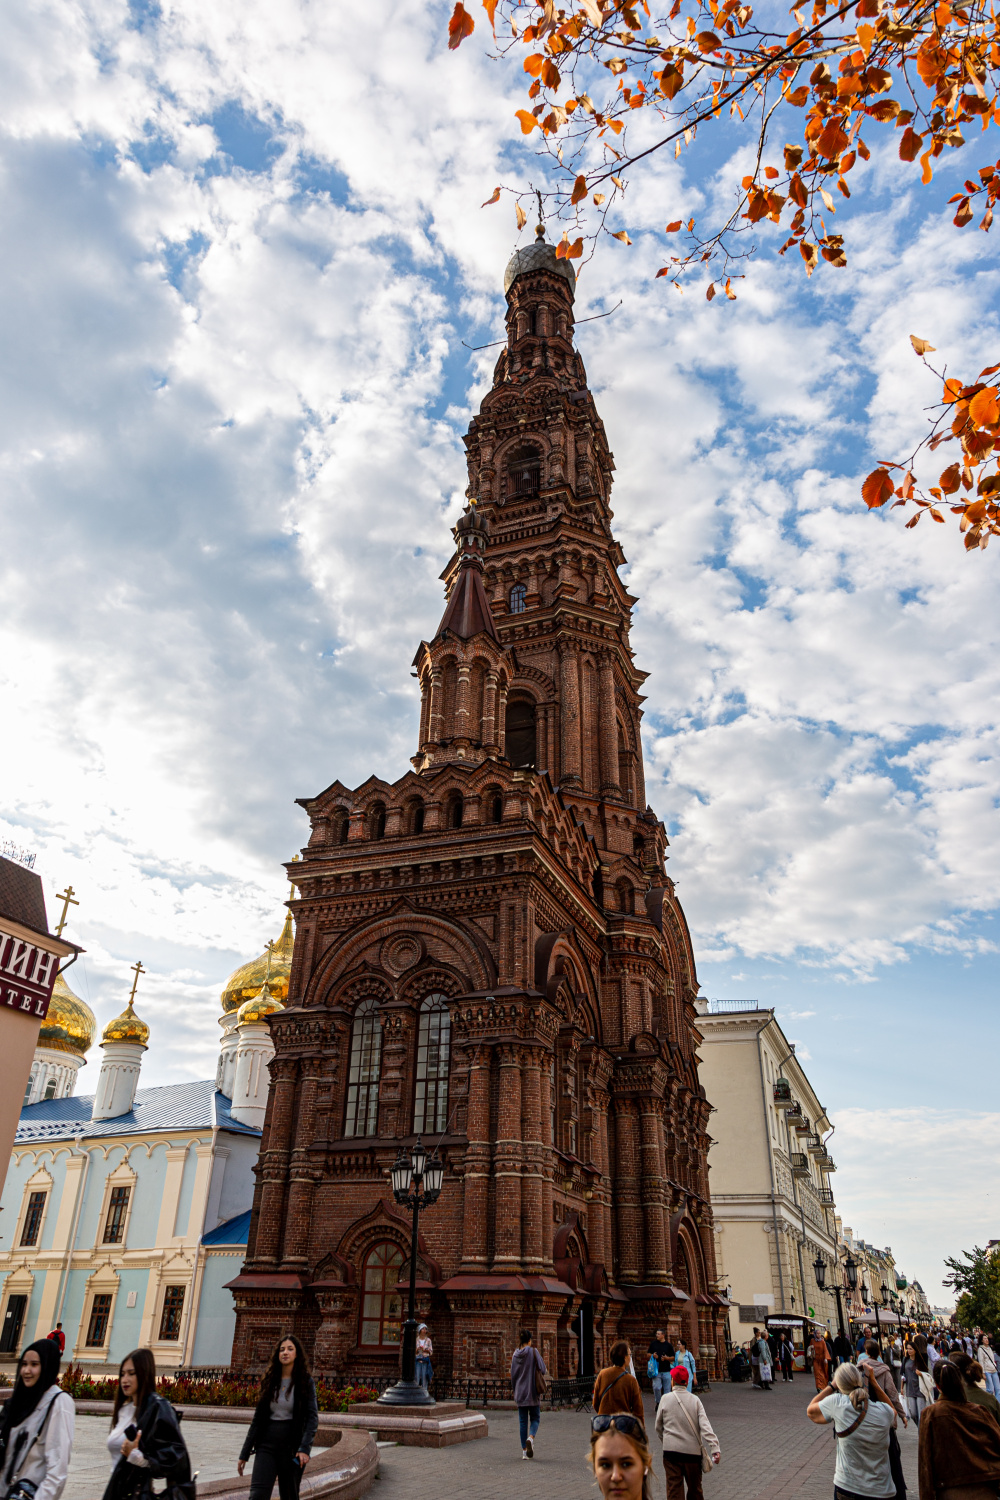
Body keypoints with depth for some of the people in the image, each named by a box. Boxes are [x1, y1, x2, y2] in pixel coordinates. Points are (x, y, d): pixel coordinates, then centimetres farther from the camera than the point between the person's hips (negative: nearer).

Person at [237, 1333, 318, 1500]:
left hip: (291, 1448, -2)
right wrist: (244, 1453, 12)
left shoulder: (306, 1382, -2)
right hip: (266, 1445, 2)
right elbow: (258, 1419, 13)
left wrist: (305, 1448, -23)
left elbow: (312, 1417, -9)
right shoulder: (269, 1381, 8)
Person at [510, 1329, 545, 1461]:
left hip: (520, 1392, 3)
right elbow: (542, 1369, -10)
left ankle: (524, 1450, 8)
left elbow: (512, 1374, 9)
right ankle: (531, 1438, -18)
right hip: (532, 1391, -3)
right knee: (535, 1418, 9)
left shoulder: (515, 1354, 3)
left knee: (523, 1421, 10)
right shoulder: (533, 1352, -9)